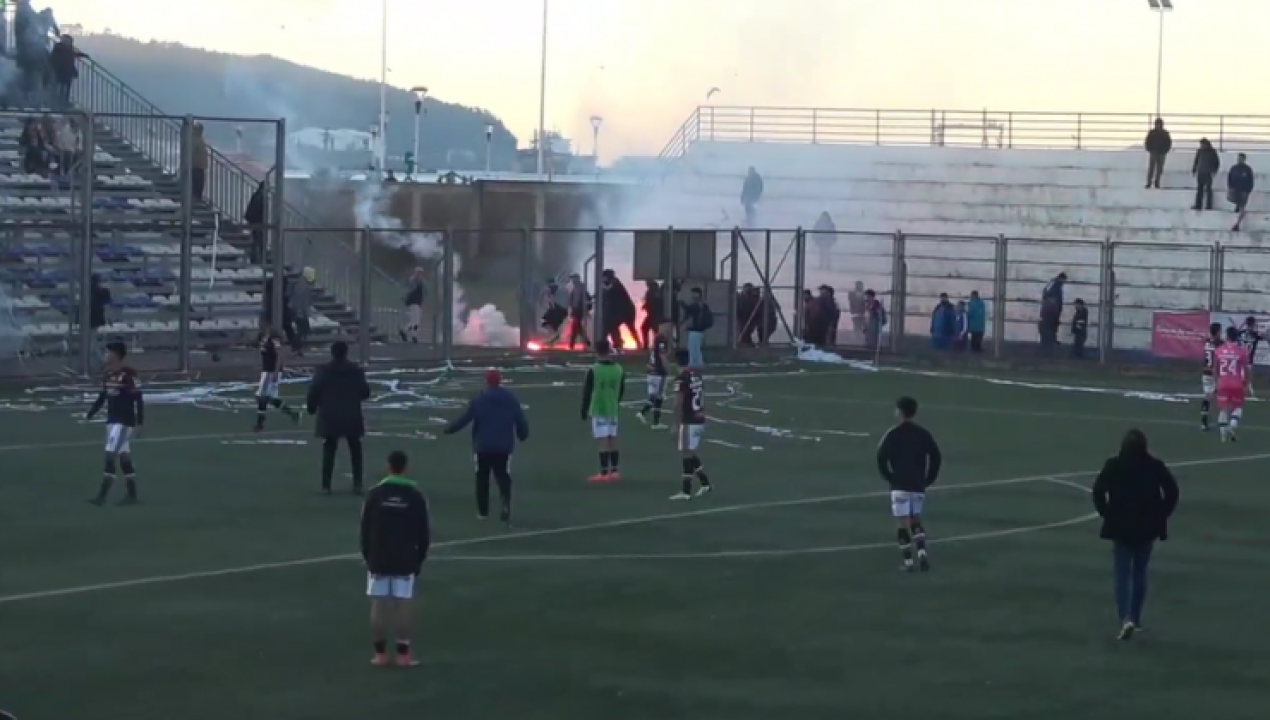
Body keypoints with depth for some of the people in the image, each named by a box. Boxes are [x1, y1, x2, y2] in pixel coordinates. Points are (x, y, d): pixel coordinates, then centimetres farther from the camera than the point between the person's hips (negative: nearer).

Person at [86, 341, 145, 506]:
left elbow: (138, 400, -14)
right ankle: (132, 495, 17)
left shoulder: (129, 375, -15)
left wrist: (139, 422, -17)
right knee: (124, 458, 11)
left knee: (110, 456, -12)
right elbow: (102, 398, 18)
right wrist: (90, 414, 12)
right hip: (112, 421, 8)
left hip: (124, 422, -8)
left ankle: (102, 495, -11)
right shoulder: (108, 375, 9)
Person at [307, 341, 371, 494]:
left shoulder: (323, 371, -5)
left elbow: (313, 392, -7)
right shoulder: (356, 370, 0)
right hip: (352, 417, 1)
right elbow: (366, 392, 2)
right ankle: (357, 485, 7)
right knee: (355, 450, 12)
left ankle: (326, 485, 2)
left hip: (330, 417, -1)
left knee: (329, 450, 6)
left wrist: (311, 408, 11)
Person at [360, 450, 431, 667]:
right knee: (403, 606, 2)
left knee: (379, 606, 5)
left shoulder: (375, 494, -3)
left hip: (378, 560, 0)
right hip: (406, 561, 0)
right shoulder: (416, 496, -3)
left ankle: (380, 653, 6)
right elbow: (424, 532, 0)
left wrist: (367, 556, 12)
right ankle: (403, 654, 1)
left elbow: (365, 529, 1)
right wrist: (419, 559, 10)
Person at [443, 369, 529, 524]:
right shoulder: (512, 400, 0)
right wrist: (522, 435, 23)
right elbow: (521, 421, 3)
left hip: (483, 447, -2)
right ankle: (506, 504, -20)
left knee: (482, 479, 12)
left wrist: (449, 429, 7)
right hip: (504, 447, 2)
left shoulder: (479, 400, -8)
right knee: (503, 477, 5)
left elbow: (464, 419, -7)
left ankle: (483, 511, 15)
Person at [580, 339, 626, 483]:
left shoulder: (593, 370, -13)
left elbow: (587, 392, -8)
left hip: (598, 411, -5)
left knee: (602, 442, -5)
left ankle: (604, 473, -5)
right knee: (613, 441, 11)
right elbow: (621, 391, 11)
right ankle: (614, 471, 15)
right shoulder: (619, 370, 2)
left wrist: (584, 410, 3)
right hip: (612, 411, 5)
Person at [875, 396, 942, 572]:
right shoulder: (923, 434, 5)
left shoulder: (893, 434, -7)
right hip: (919, 485, 4)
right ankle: (922, 552, -2)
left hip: (899, 486, -4)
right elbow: (937, 457, 2)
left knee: (902, 523, 0)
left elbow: (881, 457, -13)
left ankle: (908, 561, -3)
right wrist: (929, 479, 9)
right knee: (916, 521, 17)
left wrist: (888, 477, 0)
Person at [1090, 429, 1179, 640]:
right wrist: (1161, 516, 4)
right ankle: (1135, 619, 21)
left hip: (1121, 527, -2)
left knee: (1123, 575, 1)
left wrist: (1108, 514, 1)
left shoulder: (1113, 466, -6)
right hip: (1147, 527, 2)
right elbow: (1172, 491, -6)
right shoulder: (1155, 466, -2)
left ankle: (1126, 618, -17)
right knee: (1140, 573, 16)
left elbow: (1098, 492, -11)